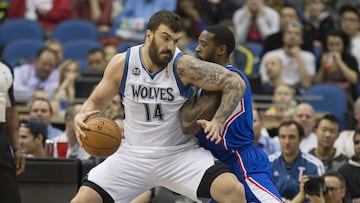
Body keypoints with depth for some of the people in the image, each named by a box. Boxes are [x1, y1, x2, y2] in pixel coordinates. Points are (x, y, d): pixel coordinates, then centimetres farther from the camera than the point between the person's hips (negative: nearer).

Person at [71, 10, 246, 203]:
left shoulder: (183, 65, -17)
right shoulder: (122, 64, -9)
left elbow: (235, 82, -15)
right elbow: (96, 101, 6)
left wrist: (217, 122, -27)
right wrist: (82, 116, -16)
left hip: (180, 153, -2)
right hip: (134, 155, 2)